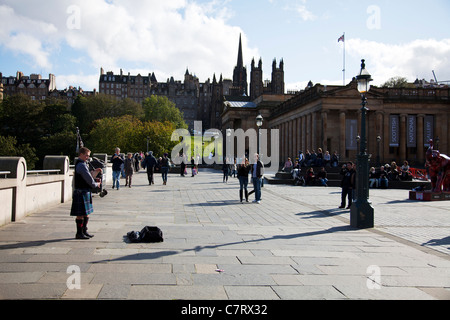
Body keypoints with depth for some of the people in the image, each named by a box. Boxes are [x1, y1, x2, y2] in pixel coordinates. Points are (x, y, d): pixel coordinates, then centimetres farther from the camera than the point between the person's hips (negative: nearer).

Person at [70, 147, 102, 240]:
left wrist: (96, 171, 5)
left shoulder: (83, 164, 16)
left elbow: (89, 175, 19)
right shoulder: (81, 165, -16)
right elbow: (89, 179, -18)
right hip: (81, 192, -10)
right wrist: (96, 184, -2)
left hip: (85, 192, 10)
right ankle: (79, 233, 3)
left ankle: (84, 231, 24)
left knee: (86, 213, 16)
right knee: (81, 214, -3)